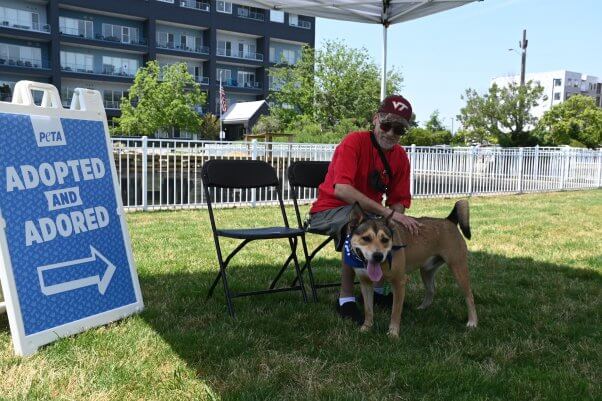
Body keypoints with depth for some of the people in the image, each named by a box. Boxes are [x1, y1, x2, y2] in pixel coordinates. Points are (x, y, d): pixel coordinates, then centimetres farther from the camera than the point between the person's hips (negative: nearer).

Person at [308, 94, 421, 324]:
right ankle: (346, 299, -25)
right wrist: (387, 212, -42)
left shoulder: (400, 157, 0)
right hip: (329, 210, -7)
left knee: (408, 228, -7)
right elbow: (342, 189, -36)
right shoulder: (354, 142, -21)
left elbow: (398, 201, 1)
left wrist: (396, 216, -25)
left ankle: (378, 290, 9)